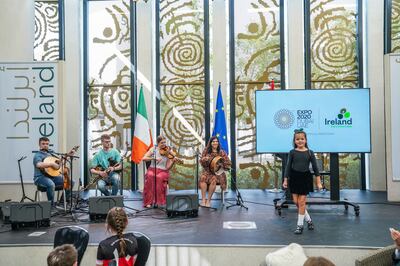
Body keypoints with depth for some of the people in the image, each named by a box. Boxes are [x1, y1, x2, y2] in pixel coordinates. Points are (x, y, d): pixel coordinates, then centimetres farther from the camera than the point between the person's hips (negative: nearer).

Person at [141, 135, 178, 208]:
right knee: (150, 176, -34)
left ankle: (158, 201, -24)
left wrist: (173, 161, -23)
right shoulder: (153, 149, 4)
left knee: (159, 177, -36)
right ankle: (149, 202, -26)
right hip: (152, 170, 1)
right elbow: (144, 158, -5)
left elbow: (168, 167, -5)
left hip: (163, 171, -1)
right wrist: (154, 158, -17)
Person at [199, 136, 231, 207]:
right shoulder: (206, 151, 7)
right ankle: (203, 199, -27)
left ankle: (208, 200, -20)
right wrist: (204, 160, -16)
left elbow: (228, 163, 2)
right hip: (207, 171, 1)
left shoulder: (222, 153, 3)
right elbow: (201, 162, 6)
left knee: (213, 179, -33)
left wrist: (221, 166, -15)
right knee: (202, 178, -30)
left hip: (218, 173, -1)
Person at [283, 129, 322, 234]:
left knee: (301, 202, -1)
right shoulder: (292, 152, 0)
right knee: (296, 201, 4)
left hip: (305, 178, -2)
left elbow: (315, 167, 0)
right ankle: (308, 219, 25)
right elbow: (288, 166, 1)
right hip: (294, 178, 2)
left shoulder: (310, 152, -1)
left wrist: (318, 182, -3)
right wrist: (285, 180, -2)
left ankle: (300, 225, 11)